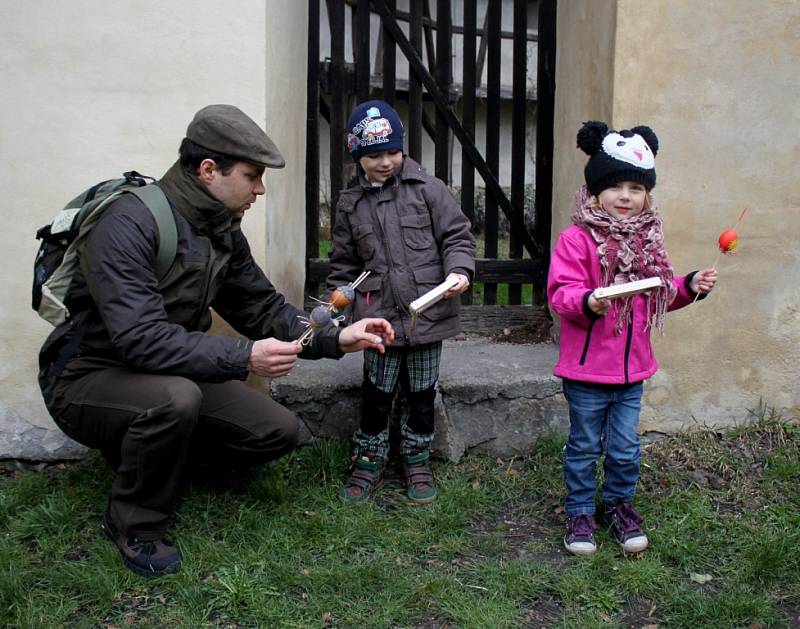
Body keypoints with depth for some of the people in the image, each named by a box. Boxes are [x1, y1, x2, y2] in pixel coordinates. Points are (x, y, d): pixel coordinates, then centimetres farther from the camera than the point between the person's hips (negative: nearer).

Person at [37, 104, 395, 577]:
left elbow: (263, 307, 5)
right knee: (175, 396, -39)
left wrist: (335, 339, -10)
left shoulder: (223, 231, 0)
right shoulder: (130, 225, -26)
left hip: (172, 375, 8)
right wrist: (242, 358, -42)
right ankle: (135, 524, -11)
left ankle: (146, 454, 14)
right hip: (89, 379, -7)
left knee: (279, 431, -4)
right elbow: (140, 338, -35)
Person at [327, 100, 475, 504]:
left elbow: (457, 235, -1)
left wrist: (459, 270, -19)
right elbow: (344, 263, 13)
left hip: (428, 312, -1)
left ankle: (417, 460, 30)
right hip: (380, 315, 1)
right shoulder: (350, 203, 6)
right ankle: (369, 461, 25)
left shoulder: (426, 188, -2)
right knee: (376, 394, 7)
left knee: (421, 394, 12)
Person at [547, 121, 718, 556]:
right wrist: (587, 302, -38)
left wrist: (688, 287, -3)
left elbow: (661, 294, 14)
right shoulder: (577, 239, -14)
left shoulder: (648, 241, 6)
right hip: (586, 370, -5)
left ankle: (618, 504, 37)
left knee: (624, 449, 15)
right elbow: (561, 293, -20)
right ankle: (580, 512, 28)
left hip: (632, 368, 5)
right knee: (584, 446, 11)